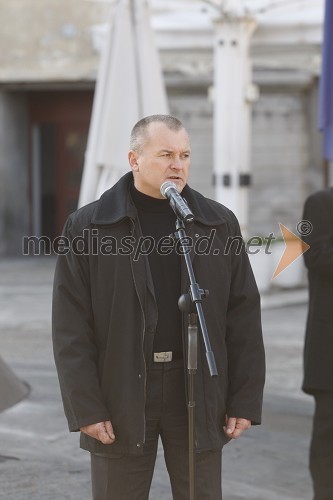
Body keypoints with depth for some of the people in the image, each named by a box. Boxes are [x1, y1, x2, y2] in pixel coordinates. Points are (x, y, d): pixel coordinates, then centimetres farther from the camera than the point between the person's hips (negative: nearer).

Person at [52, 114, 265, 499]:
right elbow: (71, 328, -4)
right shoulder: (86, 228, -1)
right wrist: (85, 407, -10)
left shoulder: (220, 224, 5)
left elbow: (244, 319, 5)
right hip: (121, 395, -1)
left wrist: (246, 401, 0)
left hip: (198, 393, 2)